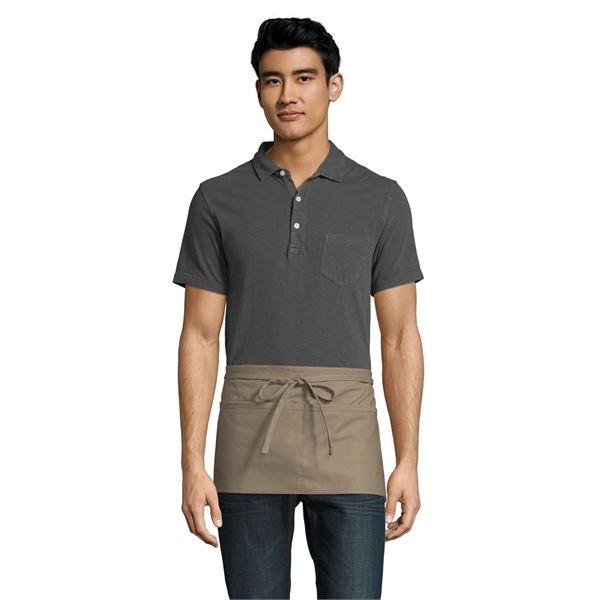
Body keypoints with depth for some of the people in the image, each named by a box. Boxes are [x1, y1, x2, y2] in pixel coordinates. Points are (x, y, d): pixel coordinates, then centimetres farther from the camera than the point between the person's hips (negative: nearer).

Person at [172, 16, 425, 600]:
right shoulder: (218, 200, 4)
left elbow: (400, 339, 4)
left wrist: (408, 462, -2)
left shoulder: (381, 200, 4)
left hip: (347, 444, 0)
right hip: (250, 444, 1)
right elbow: (200, 337, 3)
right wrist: (193, 464, -3)